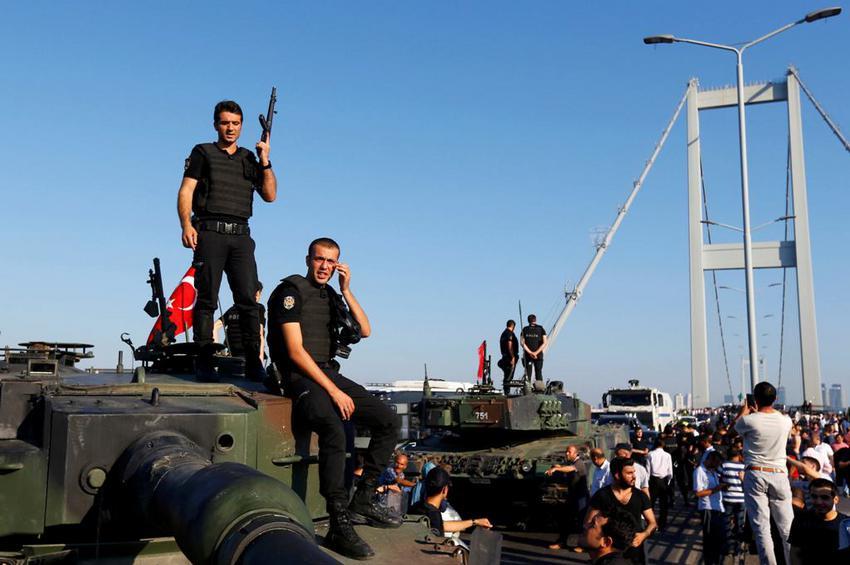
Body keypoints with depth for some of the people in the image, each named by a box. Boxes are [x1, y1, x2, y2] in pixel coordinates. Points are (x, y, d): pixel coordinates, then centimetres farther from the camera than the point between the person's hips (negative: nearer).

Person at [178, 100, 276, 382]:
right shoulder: (202, 153, 12)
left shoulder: (248, 158, 21)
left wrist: (265, 161, 3)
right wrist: (186, 225, -13)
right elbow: (185, 192, 2)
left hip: (241, 235, 3)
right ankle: (204, 362, -4)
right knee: (206, 299, -5)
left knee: (248, 299, -6)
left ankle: (253, 362, -7)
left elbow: (270, 195, 14)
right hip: (210, 233, -3)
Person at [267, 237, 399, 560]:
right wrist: (333, 391, -19)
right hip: (299, 376, -8)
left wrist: (346, 290, -3)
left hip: (329, 373, 8)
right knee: (334, 430, -34)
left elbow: (365, 330, 6)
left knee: (387, 421, -3)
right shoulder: (291, 290, -7)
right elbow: (296, 352, -15)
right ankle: (339, 526, -30)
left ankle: (362, 502, 0)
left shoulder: (332, 295, 16)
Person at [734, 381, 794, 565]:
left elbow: (735, 425, 15)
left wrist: (745, 408, 30)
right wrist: (757, 412, 38)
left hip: (755, 475, -3)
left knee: (761, 528, -1)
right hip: (779, 475, 3)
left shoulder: (749, 420, -10)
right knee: (787, 527, 7)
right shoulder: (785, 421, -1)